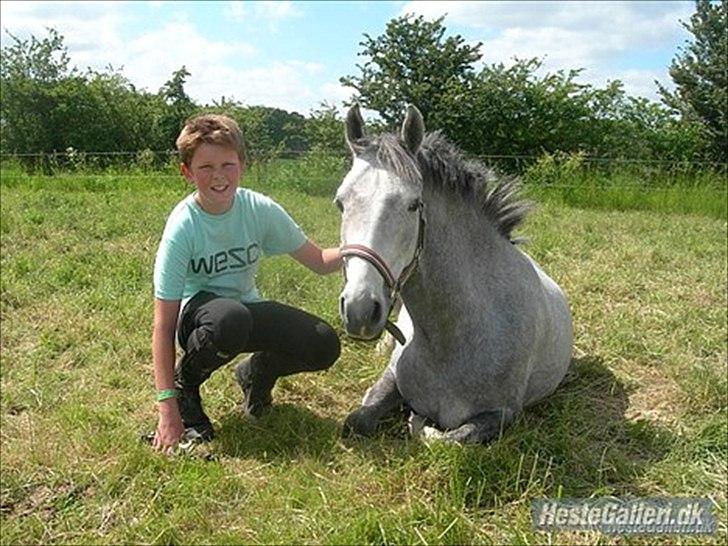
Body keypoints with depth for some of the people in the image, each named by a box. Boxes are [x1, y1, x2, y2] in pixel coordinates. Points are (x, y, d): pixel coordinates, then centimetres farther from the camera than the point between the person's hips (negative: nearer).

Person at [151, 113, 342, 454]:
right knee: (230, 318, -39)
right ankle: (185, 385, -6)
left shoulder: (260, 209, -13)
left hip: (247, 306, 4)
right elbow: (164, 326, -24)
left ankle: (257, 373, 14)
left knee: (323, 346, -19)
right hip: (196, 311, -3)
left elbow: (319, 261, -6)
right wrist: (167, 407, -28)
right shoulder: (182, 227, -24)